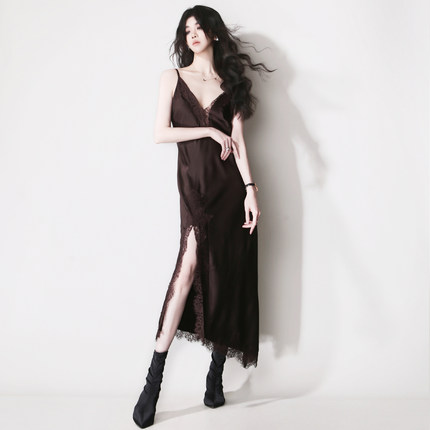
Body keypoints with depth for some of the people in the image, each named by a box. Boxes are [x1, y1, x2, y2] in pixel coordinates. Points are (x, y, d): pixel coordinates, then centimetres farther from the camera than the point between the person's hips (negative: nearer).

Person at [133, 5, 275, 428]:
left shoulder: (231, 83, 14)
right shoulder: (173, 77, 12)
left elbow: (237, 139, 3)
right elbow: (160, 133, 1)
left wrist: (250, 188, -7)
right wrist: (209, 131, -3)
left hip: (230, 184, 2)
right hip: (194, 182, -2)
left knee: (227, 274, 0)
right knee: (192, 264, -16)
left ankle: (216, 371, 13)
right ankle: (153, 380, -8)